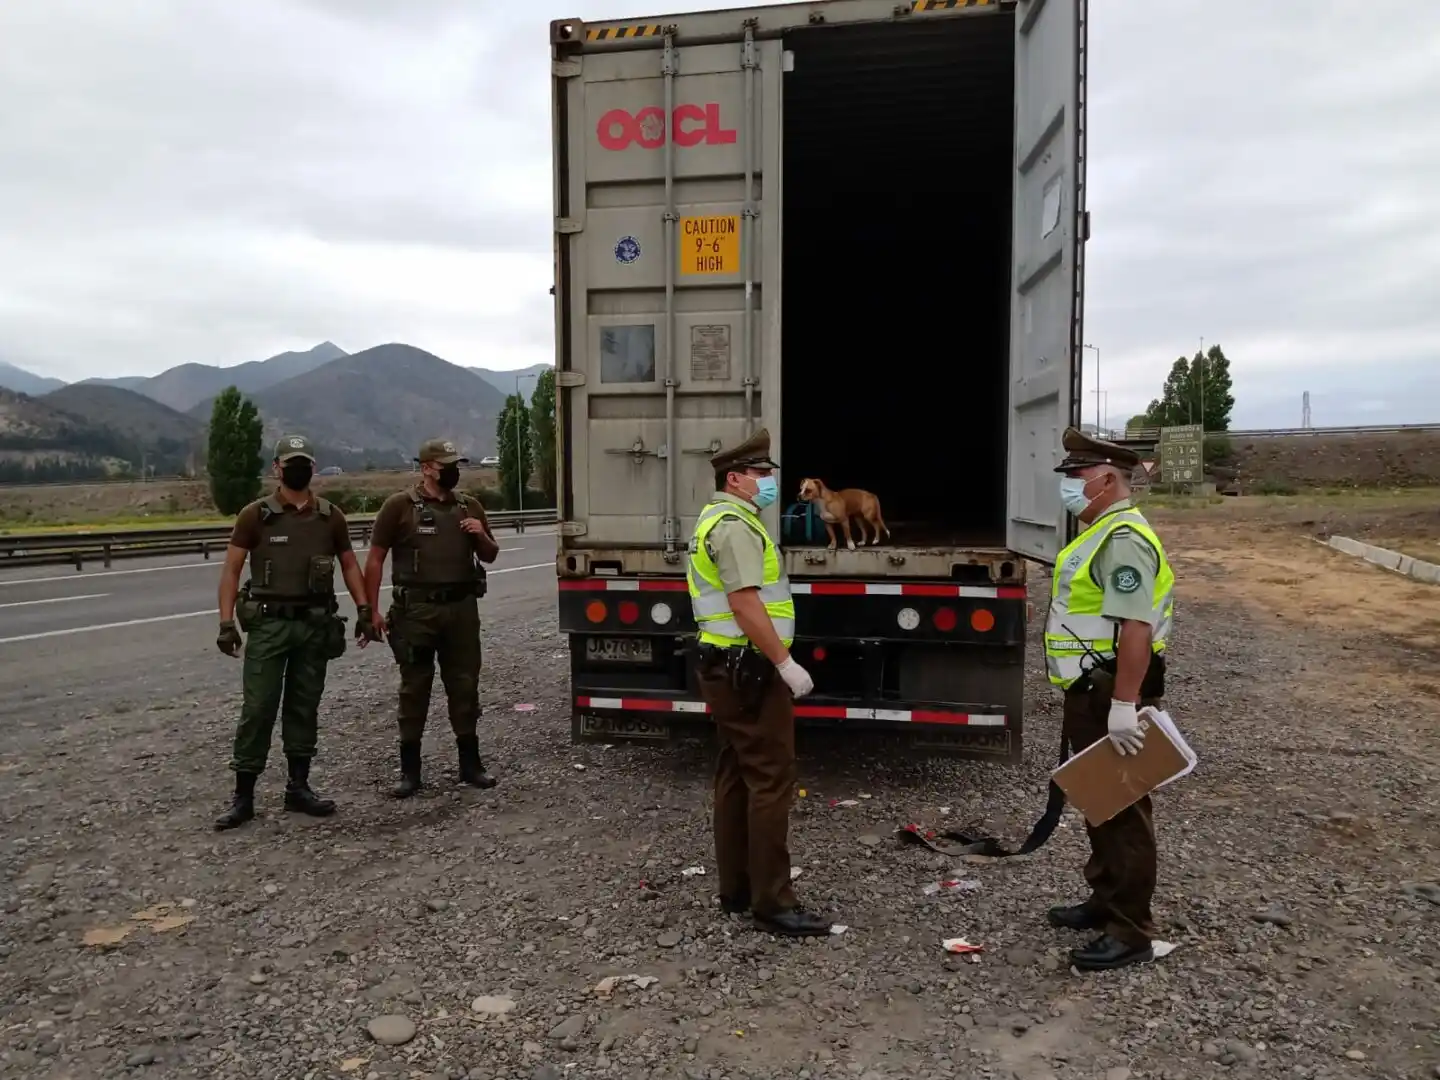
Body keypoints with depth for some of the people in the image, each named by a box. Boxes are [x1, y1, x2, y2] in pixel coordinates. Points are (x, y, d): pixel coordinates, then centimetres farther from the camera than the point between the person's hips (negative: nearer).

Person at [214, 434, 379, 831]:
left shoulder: (331, 516, 6)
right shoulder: (255, 515, -3)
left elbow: (349, 564, 13)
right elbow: (231, 569, -2)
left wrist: (364, 608, 3)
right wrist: (227, 622, -10)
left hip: (316, 624, 3)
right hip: (268, 624, -3)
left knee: (304, 708, 10)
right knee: (258, 709, -3)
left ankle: (298, 787, 20)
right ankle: (243, 796, 6)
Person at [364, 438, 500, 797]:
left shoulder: (470, 506, 10)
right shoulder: (400, 506, -3)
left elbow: (489, 556, 17)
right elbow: (375, 560, -3)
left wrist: (481, 536, -5)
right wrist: (372, 611, -8)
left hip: (462, 608, 4)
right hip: (416, 610, -4)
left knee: (465, 686, 9)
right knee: (414, 689, 5)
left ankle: (470, 764, 20)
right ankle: (410, 770, 14)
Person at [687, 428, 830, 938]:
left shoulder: (719, 519, 19)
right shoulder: (735, 524, -15)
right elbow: (745, 603, -24)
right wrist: (786, 663, -21)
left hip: (727, 667, 11)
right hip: (749, 670, -11)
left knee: (737, 776, 14)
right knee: (770, 779, -7)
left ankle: (735, 888, 22)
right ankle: (772, 901, -1)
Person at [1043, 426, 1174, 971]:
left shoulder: (1124, 540, -19)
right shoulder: (1100, 535, 15)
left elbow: (1135, 628, -26)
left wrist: (1123, 707, -27)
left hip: (1112, 696, -11)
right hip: (1090, 694, 11)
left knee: (1122, 811, -1)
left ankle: (1130, 932, 9)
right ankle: (1105, 900, 34)